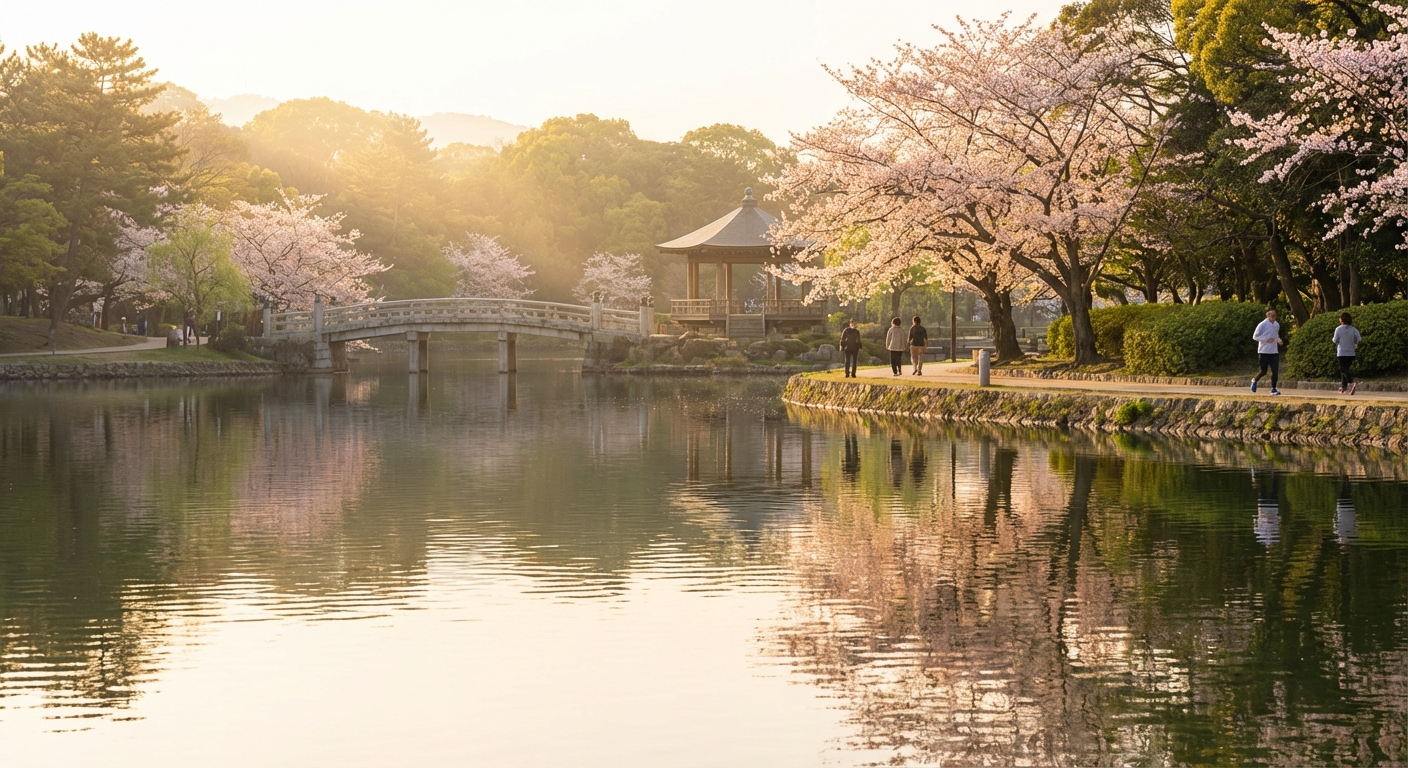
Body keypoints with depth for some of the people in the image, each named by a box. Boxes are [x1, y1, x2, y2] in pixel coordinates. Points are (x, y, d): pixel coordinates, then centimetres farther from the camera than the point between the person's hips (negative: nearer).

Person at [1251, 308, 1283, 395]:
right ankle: (1255, 381, 27)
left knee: (1275, 371, -3)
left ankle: (1273, 389, 7)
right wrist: (1266, 340, -18)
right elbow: (1255, 336, -6)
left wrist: (1279, 340, 2)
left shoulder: (1277, 325, 9)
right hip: (1264, 351, -5)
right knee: (1264, 371, -1)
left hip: (1274, 352, 5)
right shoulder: (1262, 324, -9)